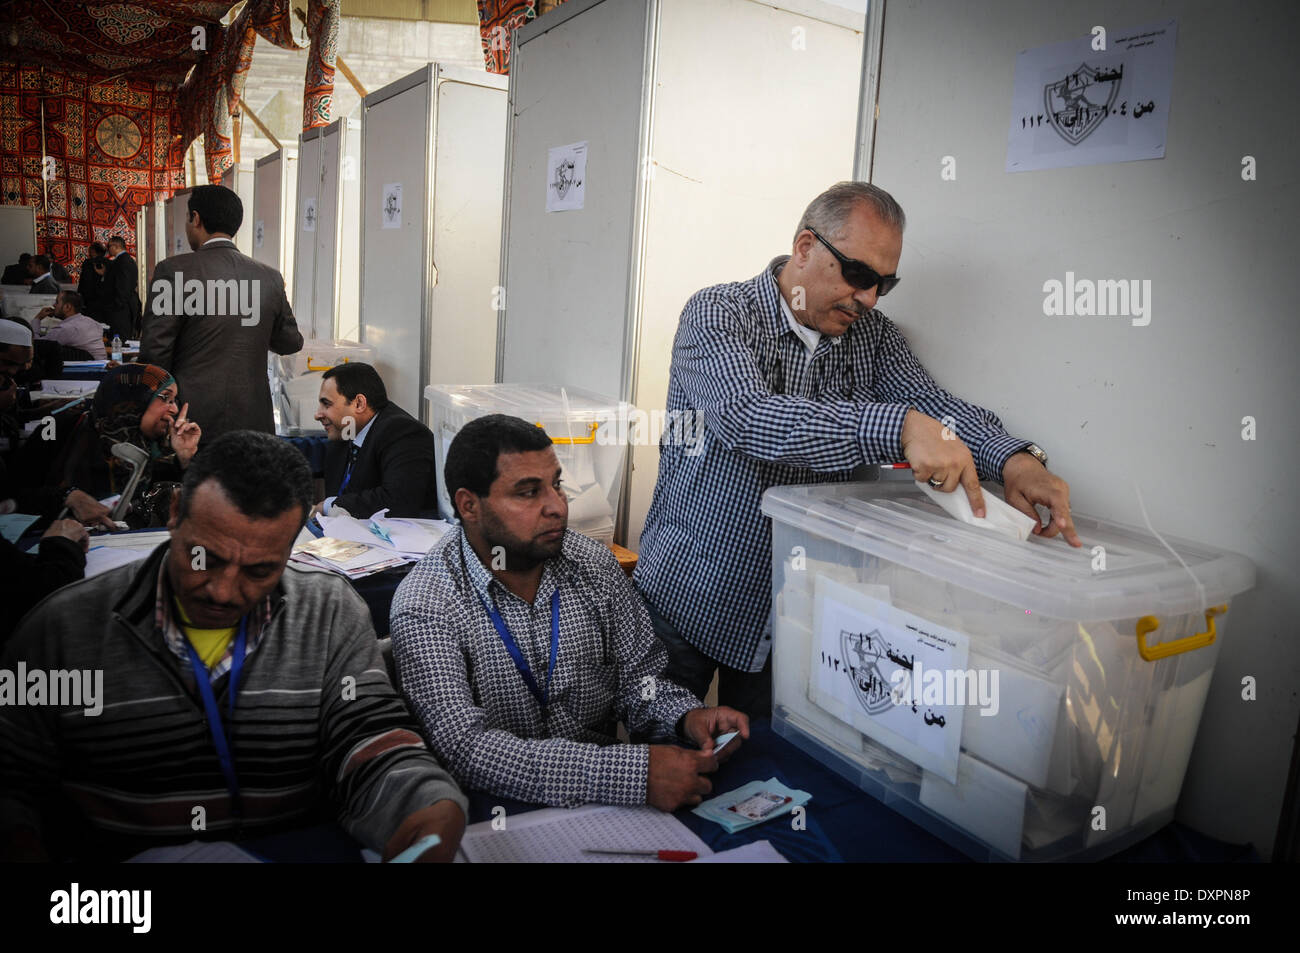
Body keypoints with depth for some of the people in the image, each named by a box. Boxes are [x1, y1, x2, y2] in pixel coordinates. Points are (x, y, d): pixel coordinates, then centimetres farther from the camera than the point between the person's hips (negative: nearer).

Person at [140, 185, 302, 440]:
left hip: (192, 419, -3)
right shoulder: (270, 278, 3)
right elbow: (290, 344, 15)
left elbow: (155, 353, -8)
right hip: (252, 420, 4)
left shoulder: (173, 270, -8)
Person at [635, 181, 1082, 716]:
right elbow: (747, 416, -31)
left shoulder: (871, 336, 4)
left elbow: (933, 405, -5)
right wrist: (899, 427, -41)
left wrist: (1013, 458, -27)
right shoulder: (716, 314, -14)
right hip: (691, 598, -4)